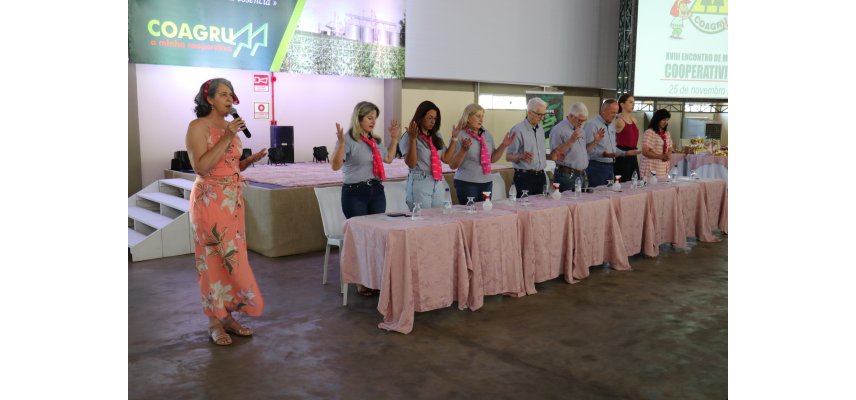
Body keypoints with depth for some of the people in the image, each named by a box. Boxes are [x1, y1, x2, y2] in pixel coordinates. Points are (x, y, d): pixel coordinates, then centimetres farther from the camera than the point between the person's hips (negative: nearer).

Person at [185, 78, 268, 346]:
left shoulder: (230, 127, 13)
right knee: (214, 259, -1)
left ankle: (227, 315, 19)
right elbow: (201, 167, -20)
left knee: (232, 258, 9)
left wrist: (251, 160, 0)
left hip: (233, 201, 7)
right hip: (210, 201, -7)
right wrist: (227, 139, -21)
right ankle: (214, 322, 10)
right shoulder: (198, 126, -9)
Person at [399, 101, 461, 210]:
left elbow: (446, 159, 12)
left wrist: (454, 138, 9)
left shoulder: (436, 137, 14)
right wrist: (413, 140, -21)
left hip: (438, 184, 6)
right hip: (420, 183, -6)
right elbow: (411, 164, -13)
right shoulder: (409, 137, -5)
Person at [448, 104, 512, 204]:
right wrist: (463, 150, -23)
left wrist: (503, 145, 5)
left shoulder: (487, 134, 10)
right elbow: (452, 165, -9)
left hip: (487, 183, 6)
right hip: (467, 184, -5)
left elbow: (493, 159, 17)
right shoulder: (459, 136, -7)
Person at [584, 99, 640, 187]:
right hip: (596, 166, -9)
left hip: (610, 167, 9)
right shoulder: (592, 125, -13)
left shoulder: (612, 126, 17)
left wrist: (625, 153, 14)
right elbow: (588, 149, -21)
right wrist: (603, 154, -32)